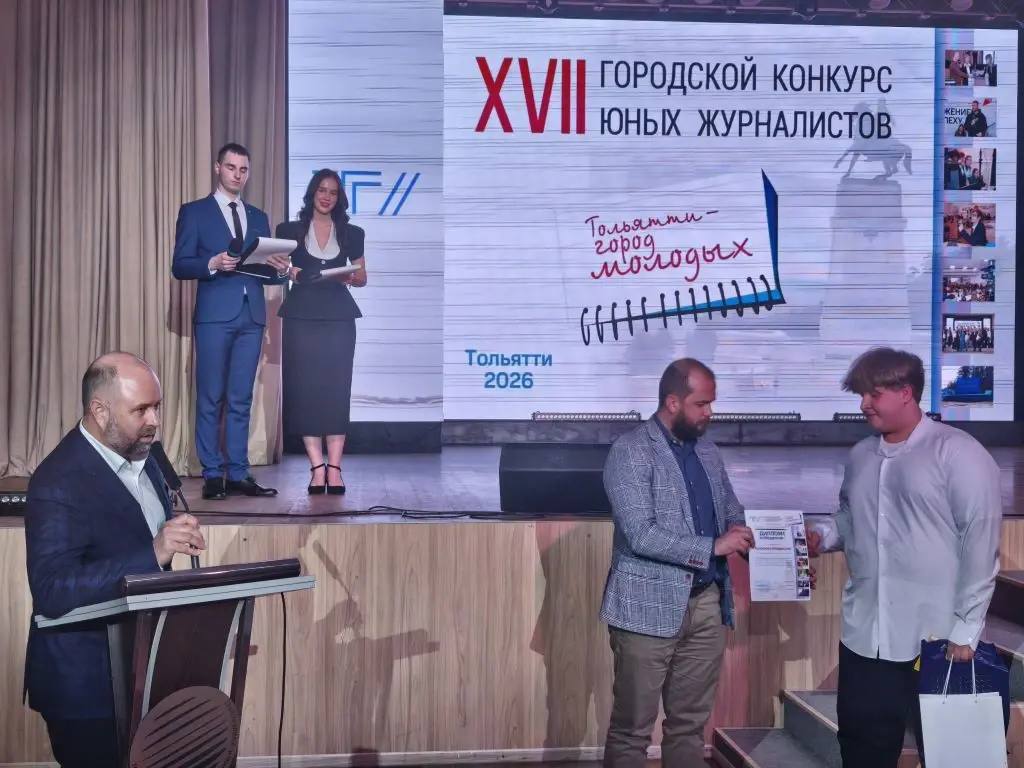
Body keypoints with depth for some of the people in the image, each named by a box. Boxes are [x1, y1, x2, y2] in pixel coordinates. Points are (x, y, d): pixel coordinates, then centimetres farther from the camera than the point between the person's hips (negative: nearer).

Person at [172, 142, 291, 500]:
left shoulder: (258, 217, 18)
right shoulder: (195, 212, 5)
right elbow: (180, 266, -2)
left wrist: (280, 270, -5)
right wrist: (212, 264, -19)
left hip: (251, 316, 4)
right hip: (215, 314, -4)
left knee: (241, 400, 6)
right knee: (210, 399, -2)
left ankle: (239, 474, 9)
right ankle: (212, 475, 3)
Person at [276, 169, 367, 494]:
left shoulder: (351, 233, 12)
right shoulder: (291, 231, 9)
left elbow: (362, 277, 16)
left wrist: (348, 277, -6)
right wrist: (286, 272, -10)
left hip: (338, 317, 0)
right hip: (301, 316, 0)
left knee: (336, 389, -5)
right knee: (304, 388, -5)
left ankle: (334, 468, -6)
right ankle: (317, 467, -2)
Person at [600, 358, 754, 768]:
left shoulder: (708, 451, 12)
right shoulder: (630, 451, -11)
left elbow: (732, 513, 19)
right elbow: (640, 534, -20)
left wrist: (749, 538, -3)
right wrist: (713, 547, -20)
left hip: (706, 604, 7)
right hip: (649, 608, -6)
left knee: (690, 723, 13)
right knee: (632, 728, 2)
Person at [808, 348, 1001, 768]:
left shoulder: (958, 453, -9)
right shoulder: (860, 456, 12)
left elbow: (981, 546, -11)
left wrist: (965, 630, -13)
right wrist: (822, 536, 1)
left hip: (935, 643, -6)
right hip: (863, 639, 6)